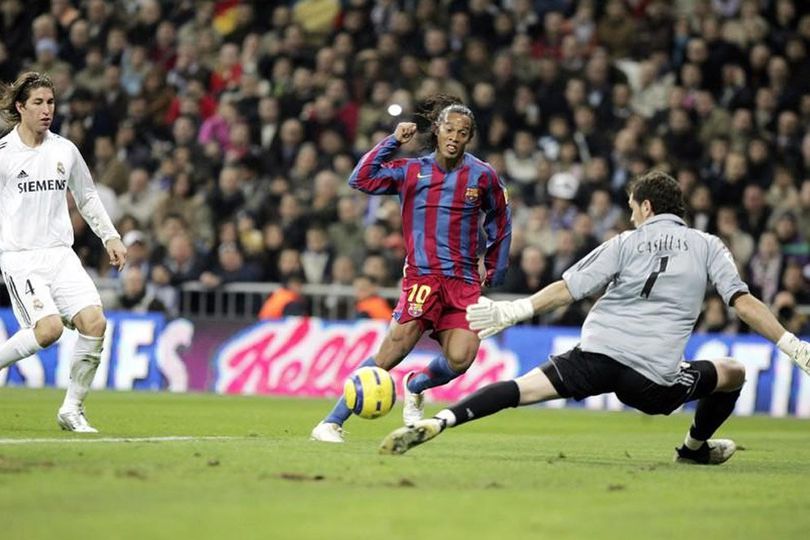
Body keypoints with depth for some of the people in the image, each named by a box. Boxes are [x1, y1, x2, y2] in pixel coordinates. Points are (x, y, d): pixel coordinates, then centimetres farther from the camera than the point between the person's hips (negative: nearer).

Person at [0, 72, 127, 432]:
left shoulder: (65, 150, 10)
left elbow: (87, 197, 23)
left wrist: (110, 236, 17)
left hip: (61, 254, 5)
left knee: (94, 321, -15)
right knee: (49, 327, -25)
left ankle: (72, 409, -2)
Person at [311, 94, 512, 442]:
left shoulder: (482, 176, 6)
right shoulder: (411, 171, 5)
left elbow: (501, 223, 18)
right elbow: (361, 180, -4)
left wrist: (494, 274, 19)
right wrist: (392, 141, -3)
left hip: (464, 283, 2)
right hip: (421, 277, -2)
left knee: (460, 358, -17)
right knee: (391, 353, -16)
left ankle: (416, 386, 19)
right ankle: (331, 423, -11)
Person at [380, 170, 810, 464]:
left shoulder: (625, 243, 11)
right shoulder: (708, 246, 12)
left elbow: (566, 290, 5)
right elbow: (744, 304, 1)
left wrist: (509, 312, 10)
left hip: (597, 354, 0)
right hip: (655, 376, 0)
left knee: (518, 389, -5)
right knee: (733, 373, 24)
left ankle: (437, 423, -27)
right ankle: (696, 447, 42)